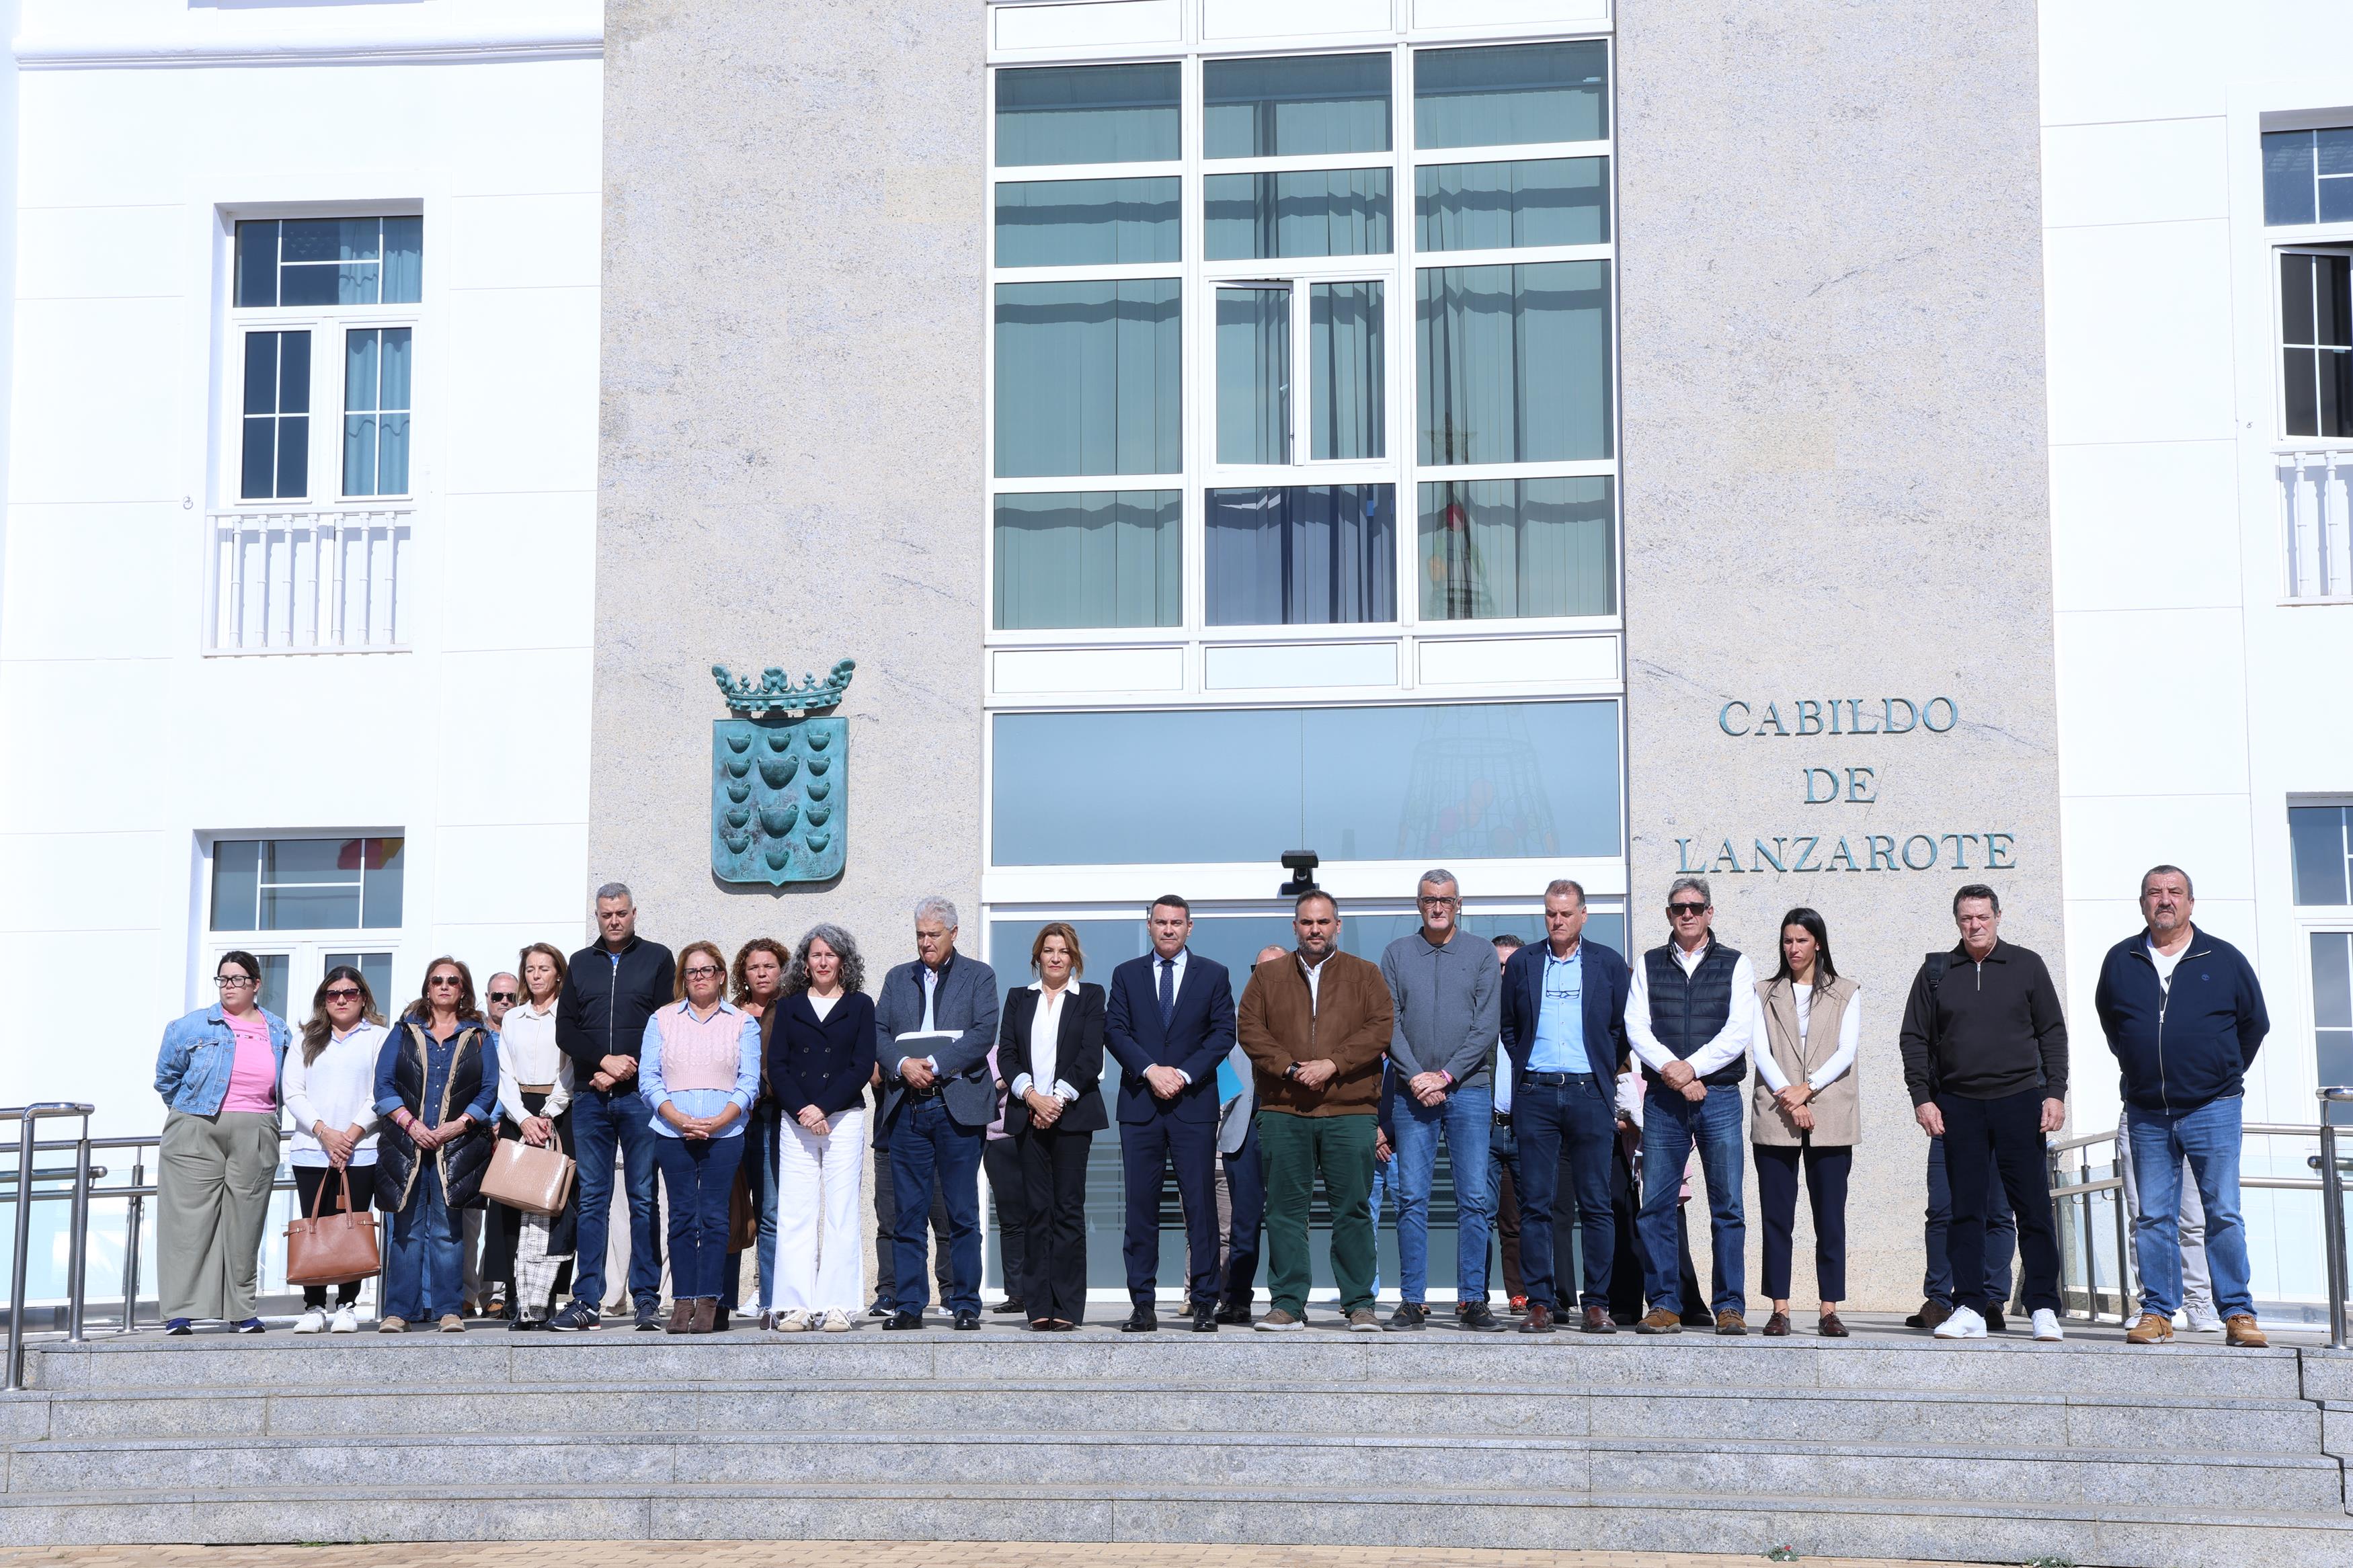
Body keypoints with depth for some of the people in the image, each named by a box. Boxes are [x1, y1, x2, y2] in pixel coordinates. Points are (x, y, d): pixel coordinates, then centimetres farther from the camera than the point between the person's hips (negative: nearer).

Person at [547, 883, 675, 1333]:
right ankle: (587, 1303, 3)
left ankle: (647, 1301, 0)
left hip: (640, 1095, -2)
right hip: (590, 1097, 3)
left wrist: (623, 1069, -9)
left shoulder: (658, 958, 8)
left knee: (644, 1199, -2)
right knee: (592, 1199, 2)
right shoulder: (580, 964, 16)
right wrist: (605, 1060, -9)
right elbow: (566, 1030, 7)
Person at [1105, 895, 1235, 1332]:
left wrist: (1184, 1074, -10)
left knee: (1201, 1205, -3)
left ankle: (1205, 1304, 1)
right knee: (1141, 1206, 0)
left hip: (1194, 1103, -1)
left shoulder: (1213, 975, 10)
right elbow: (1114, 1030, 3)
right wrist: (1150, 1070, -11)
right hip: (1139, 1104, 1)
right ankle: (1143, 1304, 4)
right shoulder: (1126, 975, 13)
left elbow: (1223, 1032, 2)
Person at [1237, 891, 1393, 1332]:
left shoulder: (1365, 975, 12)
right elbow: (1248, 1027, 5)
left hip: (1349, 1110, -1)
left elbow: (1382, 1027, 0)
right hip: (1283, 1110, 1)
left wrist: (1333, 1064, -11)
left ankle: (1360, 1304, 4)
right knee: (1285, 1209, 1)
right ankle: (1287, 1304, 6)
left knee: (1353, 1209, -1)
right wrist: (1289, 1067, -9)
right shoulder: (1268, 976, 14)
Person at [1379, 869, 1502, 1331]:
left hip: (1469, 1089, -1)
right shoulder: (1397, 953, 10)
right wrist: (1416, 1076, -9)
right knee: (1412, 1199, -2)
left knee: (1475, 1199, -3)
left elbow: (1488, 1026, 0)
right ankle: (1413, 1301, 2)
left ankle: (1473, 1300, 1)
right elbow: (1389, 1024, 4)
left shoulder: (1481, 954, 7)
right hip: (1413, 1091, 1)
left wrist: (1446, 1075, -10)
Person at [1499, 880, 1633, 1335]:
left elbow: (1622, 1028, 12)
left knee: (1595, 1205, -1)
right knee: (1535, 1204, -2)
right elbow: (1507, 1026, 17)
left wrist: (1603, 1075, 8)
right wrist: (1524, 1069, 9)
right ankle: (1540, 1302, 2)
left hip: (1589, 1093, -1)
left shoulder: (1609, 964, 7)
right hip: (1535, 1095, 1)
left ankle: (1597, 1304, 3)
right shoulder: (1521, 963, 10)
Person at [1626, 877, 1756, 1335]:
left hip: (1719, 1096, -1)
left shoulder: (1735, 966, 8)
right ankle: (1665, 1305, 4)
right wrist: (1671, 1069, -13)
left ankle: (1730, 1306, 2)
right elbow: (1635, 1027, 2)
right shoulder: (1649, 966, 12)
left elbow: (1739, 1031, -2)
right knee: (1655, 1206, -2)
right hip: (1663, 1098, 1)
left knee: (1727, 1207, -2)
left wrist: (1692, 1067, -13)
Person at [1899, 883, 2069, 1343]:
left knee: (2033, 1208, -1)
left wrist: (2055, 1093, -1)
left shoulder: (2026, 965, 7)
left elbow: (2053, 1033, 8)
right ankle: (1969, 1309, 6)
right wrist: (1922, 1098, 1)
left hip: (2019, 1100, -1)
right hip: (1958, 1106, 1)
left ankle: (2044, 1309, 5)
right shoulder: (1935, 972, 9)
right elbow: (1915, 1038, 10)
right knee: (1965, 1210, 2)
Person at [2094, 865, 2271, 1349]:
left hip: (2213, 1111, -2)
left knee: (2223, 1214, -3)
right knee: (2153, 1217, 2)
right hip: (2147, 1114, 2)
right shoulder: (2121, 961, 8)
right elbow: (2109, 1021, 22)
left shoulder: (2224, 959, 3)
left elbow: (2255, 1023, 14)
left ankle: (2238, 1312, 3)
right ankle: (2157, 1312, 7)